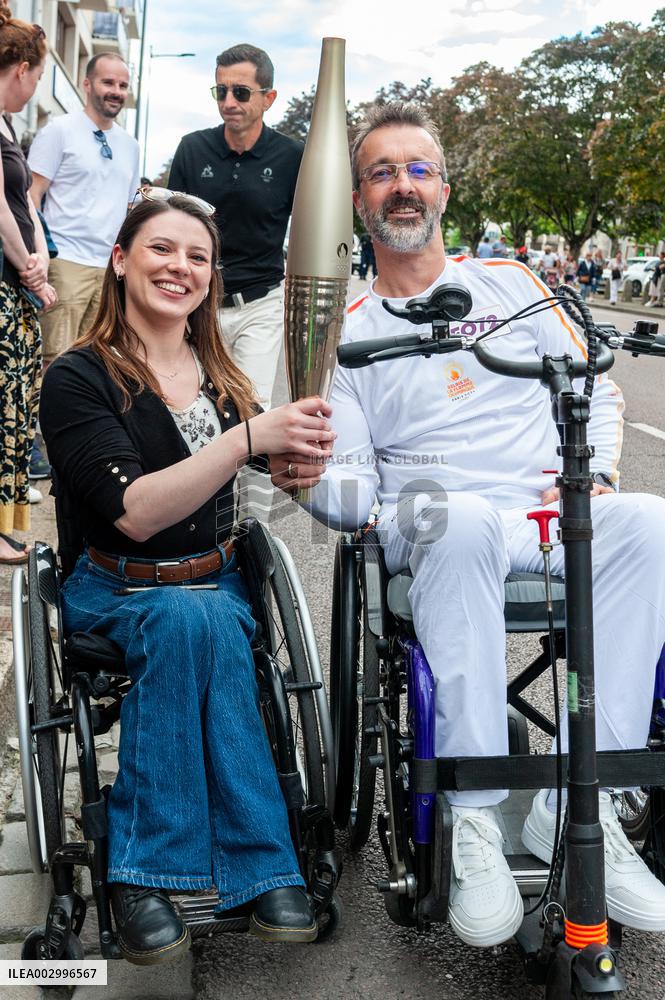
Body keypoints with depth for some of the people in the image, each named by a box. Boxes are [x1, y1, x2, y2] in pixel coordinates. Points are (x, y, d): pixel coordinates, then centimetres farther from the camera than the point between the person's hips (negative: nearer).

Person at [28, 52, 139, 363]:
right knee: (56, 360, -11)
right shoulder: (59, 130, 1)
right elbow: (32, 194, -3)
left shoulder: (129, 145, 18)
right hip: (66, 263, -6)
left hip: (112, 268, 6)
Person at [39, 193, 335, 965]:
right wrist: (250, 437, -30)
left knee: (192, 622, -31)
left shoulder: (221, 378, 9)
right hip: (114, 595, -4)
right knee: (201, 619, -34)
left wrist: (297, 467, -9)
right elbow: (135, 511, -21)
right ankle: (261, 867, -24)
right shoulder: (78, 378, -8)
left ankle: (145, 871, -22)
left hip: (213, 587, 4)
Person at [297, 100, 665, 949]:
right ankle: (474, 819, -32)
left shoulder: (509, 281, 18)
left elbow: (594, 388, 17)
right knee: (460, 521, -40)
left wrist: (595, 476, -2)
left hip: (558, 515, 2)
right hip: (438, 528, -2)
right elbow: (349, 481, 6)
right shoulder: (349, 331, 13)